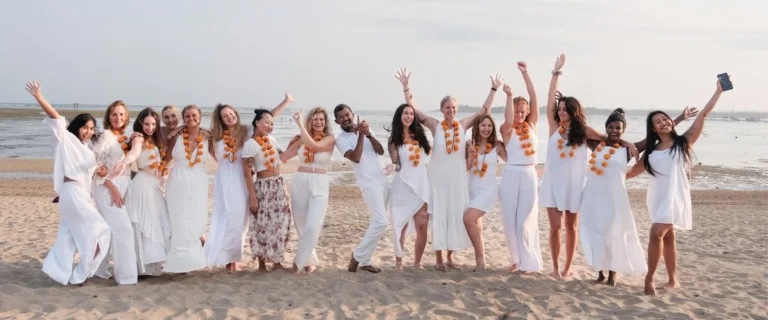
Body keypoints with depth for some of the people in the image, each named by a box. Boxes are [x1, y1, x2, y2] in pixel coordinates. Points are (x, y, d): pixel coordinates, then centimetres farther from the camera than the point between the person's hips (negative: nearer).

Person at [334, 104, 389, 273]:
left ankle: (365, 261, 14)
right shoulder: (340, 139, -5)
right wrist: (361, 135, -19)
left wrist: (369, 134, -13)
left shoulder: (365, 129, 10)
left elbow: (381, 151, 0)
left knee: (376, 222, 7)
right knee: (381, 222, -16)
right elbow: (356, 158, -20)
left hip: (382, 180, 6)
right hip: (369, 183, -6)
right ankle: (357, 256, -2)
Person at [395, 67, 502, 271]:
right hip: (438, 179, -2)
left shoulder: (463, 125, 2)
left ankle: (450, 256, 21)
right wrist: (406, 86, -14)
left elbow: (484, 111, 9)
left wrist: (494, 90, 7)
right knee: (439, 216, 1)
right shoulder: (435, 126, -4)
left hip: (458, 179, 3)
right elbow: (413, 109, -7)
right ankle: (439, 259, 10)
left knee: (456, 216, 8)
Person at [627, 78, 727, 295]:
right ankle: (673, 280, 21)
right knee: (667, 237, 11)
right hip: (657, 197, 5)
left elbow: (704, 114, -3)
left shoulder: (684, 142, 0)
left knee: (657, 233, -18)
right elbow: (633, 172, 16)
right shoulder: (651, 151, 9)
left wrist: (718, 91, -4)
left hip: (675, 195, -5)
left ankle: (650, 278, -10)